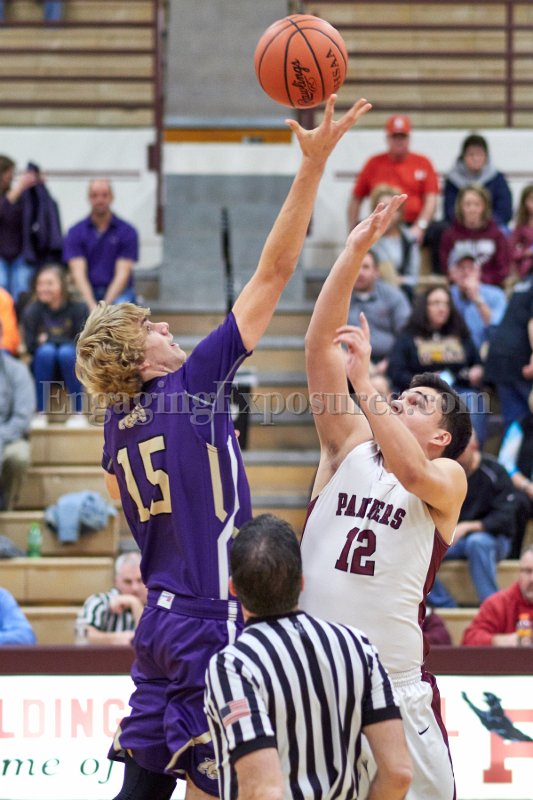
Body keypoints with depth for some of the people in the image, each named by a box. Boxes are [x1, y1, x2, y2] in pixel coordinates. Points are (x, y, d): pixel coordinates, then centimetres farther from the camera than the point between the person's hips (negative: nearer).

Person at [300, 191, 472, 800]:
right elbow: (319, 344, -1)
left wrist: (364, 380, -23)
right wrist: (355, 251, -9)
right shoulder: (349, 444, 8)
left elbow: (410, 472, -25)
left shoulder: (448, 477, 1)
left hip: (395, 677, -3)